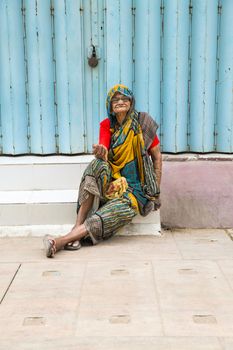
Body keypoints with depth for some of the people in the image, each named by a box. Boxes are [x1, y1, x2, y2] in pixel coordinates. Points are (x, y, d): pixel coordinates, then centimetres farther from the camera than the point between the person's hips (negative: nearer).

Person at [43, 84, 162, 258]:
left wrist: (156, 192, -4)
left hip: (135, 185, -2)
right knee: (98, 165, -30)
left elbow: (157, 157, 1)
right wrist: (100, 152, -37)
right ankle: (77, 227, -34)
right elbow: (104, 153, -10)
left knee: (124, 208, -33)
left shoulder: (143, 123, -3)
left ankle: (63, 240, -37)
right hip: (112, 179, 2)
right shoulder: (107, 125, 6)